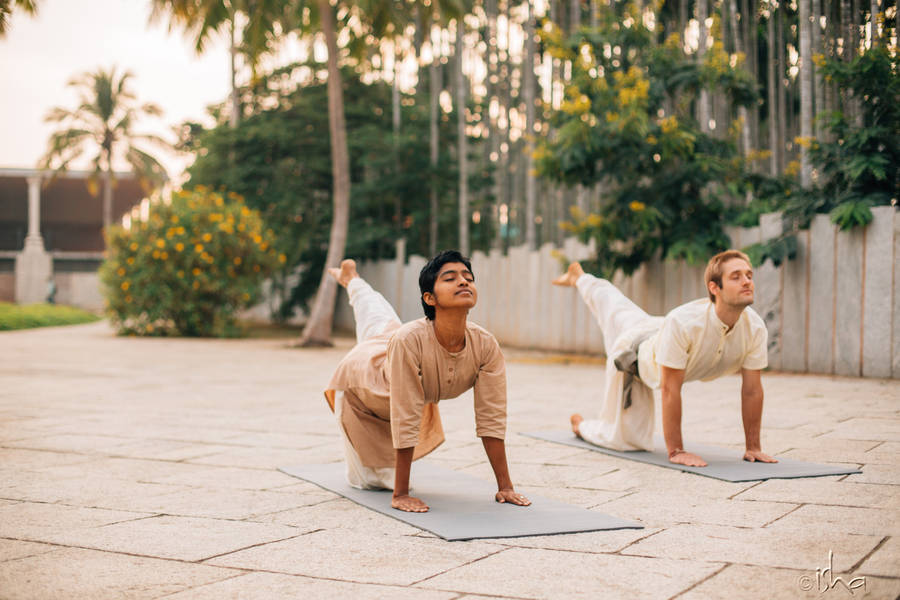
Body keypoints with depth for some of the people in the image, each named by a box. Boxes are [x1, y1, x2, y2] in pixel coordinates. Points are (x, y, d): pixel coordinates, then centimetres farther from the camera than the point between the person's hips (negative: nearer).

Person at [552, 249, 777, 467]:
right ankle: (582, 425, 38)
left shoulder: (754, 328, -34)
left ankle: (580, 279, 65)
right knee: (625, 440, 5)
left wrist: (753, 447, -20)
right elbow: (670, 390, -40)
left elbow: (752, 390, -22)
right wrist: (676, 452, -39)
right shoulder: (683, 322, -48)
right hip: (634, 350, -5)